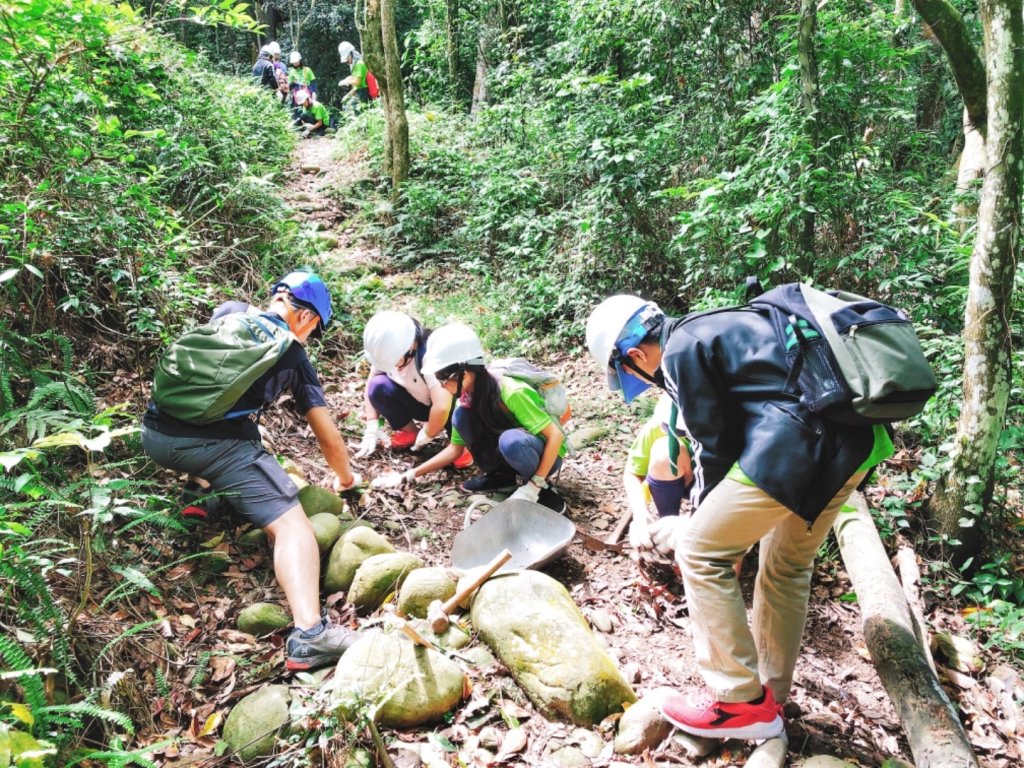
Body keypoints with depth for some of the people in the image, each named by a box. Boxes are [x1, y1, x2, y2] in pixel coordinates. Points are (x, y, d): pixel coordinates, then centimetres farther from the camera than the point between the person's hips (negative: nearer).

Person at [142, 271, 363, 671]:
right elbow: (329, 438, 17)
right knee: (293, 525, -9)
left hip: (155, 434, 6)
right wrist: (344, 477, 37)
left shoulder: (229, 312, 24)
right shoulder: (294, 356, 14)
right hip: (218, 441, -6)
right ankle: (308, 635, -27)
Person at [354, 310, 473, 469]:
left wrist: (425, 436, -28)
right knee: (378, 386, -21)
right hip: (417, 402, 5)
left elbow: (442, 406, -44)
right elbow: (371, 388, -9)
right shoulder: (387, 349, -18)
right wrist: (372, 430, -16)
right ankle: (409, 432, 0)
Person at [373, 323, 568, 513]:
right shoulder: (467, 398, -8)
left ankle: (544, 488, -13)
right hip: (511, 453, 6)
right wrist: (409, 475, -4)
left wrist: (534, 486, -30)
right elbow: (455, 449, 2)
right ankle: (502, 476, 1)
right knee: (461, 416, -15)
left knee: (511, 440, -39)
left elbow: (556, 435, -28)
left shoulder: (511, 392, -30)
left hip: (545, 455, -6)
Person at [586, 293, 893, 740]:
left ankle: (741, 702, 10)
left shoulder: (681, 350, -3)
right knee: (787, 564, 23)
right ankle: (771, 695, 35)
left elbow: (714, 445, -2)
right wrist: (712, 515, 29)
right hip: (857, 440, 10)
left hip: (797, 444, -10)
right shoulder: (718, 329, 24)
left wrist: (702, 516, 15)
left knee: (699, 554, 3)